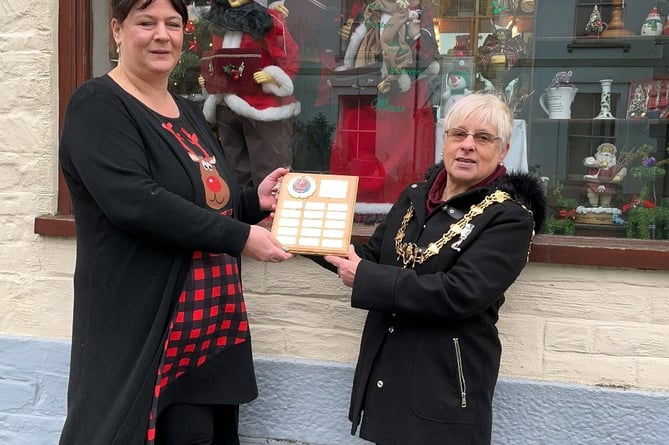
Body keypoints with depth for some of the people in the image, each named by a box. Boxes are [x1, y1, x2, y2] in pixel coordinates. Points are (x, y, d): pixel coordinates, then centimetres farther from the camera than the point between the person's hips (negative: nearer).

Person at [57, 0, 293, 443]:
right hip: (140, 330, -7)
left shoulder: (189, 114, 16)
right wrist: (240, 237, -21)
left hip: (212, 325, 8)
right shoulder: (99, 106, -9)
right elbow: (135, 202, -24)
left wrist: (255, 201, 4)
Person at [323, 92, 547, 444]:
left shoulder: (510, 217, -13)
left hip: (446, 382, -6)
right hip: (385, 369, 6)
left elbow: (459, 294, -24)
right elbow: (372, 257, 13)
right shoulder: (415, 196, 7)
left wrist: (365, 279, -22)